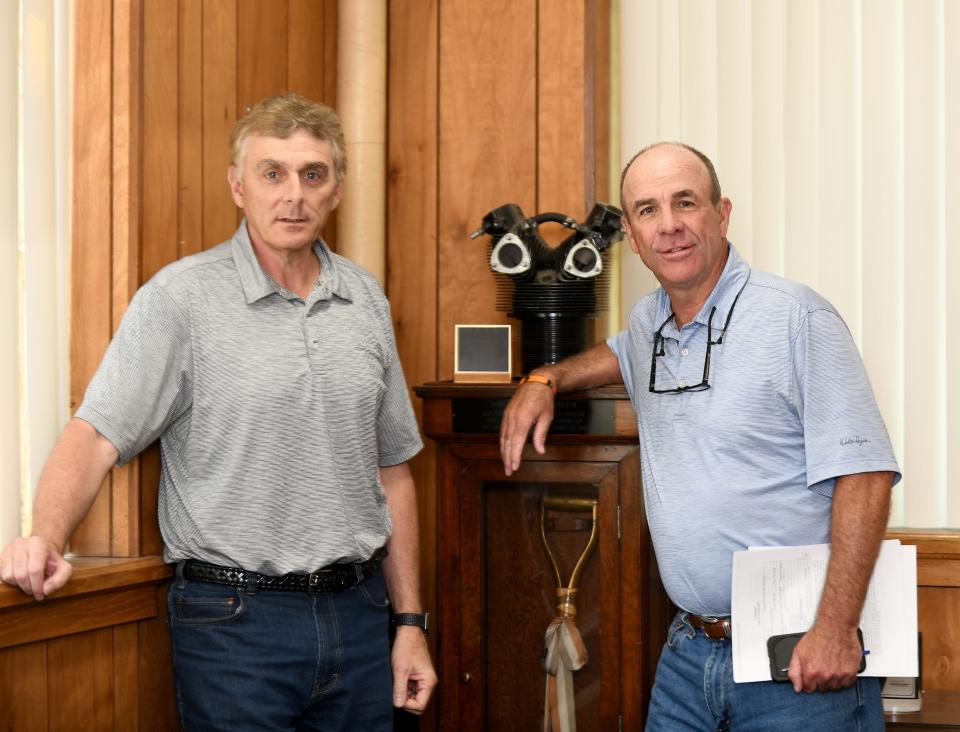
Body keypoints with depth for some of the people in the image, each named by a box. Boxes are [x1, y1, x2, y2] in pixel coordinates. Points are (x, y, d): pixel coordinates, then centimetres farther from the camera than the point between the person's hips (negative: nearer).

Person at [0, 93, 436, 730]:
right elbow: (96, 436, -15)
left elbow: (392, 470, 12)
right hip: (236, 622, -4)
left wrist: (410, 620, 10)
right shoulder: (181, 298, -7)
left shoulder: (365, 299, 8)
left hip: (358, 610, 5)